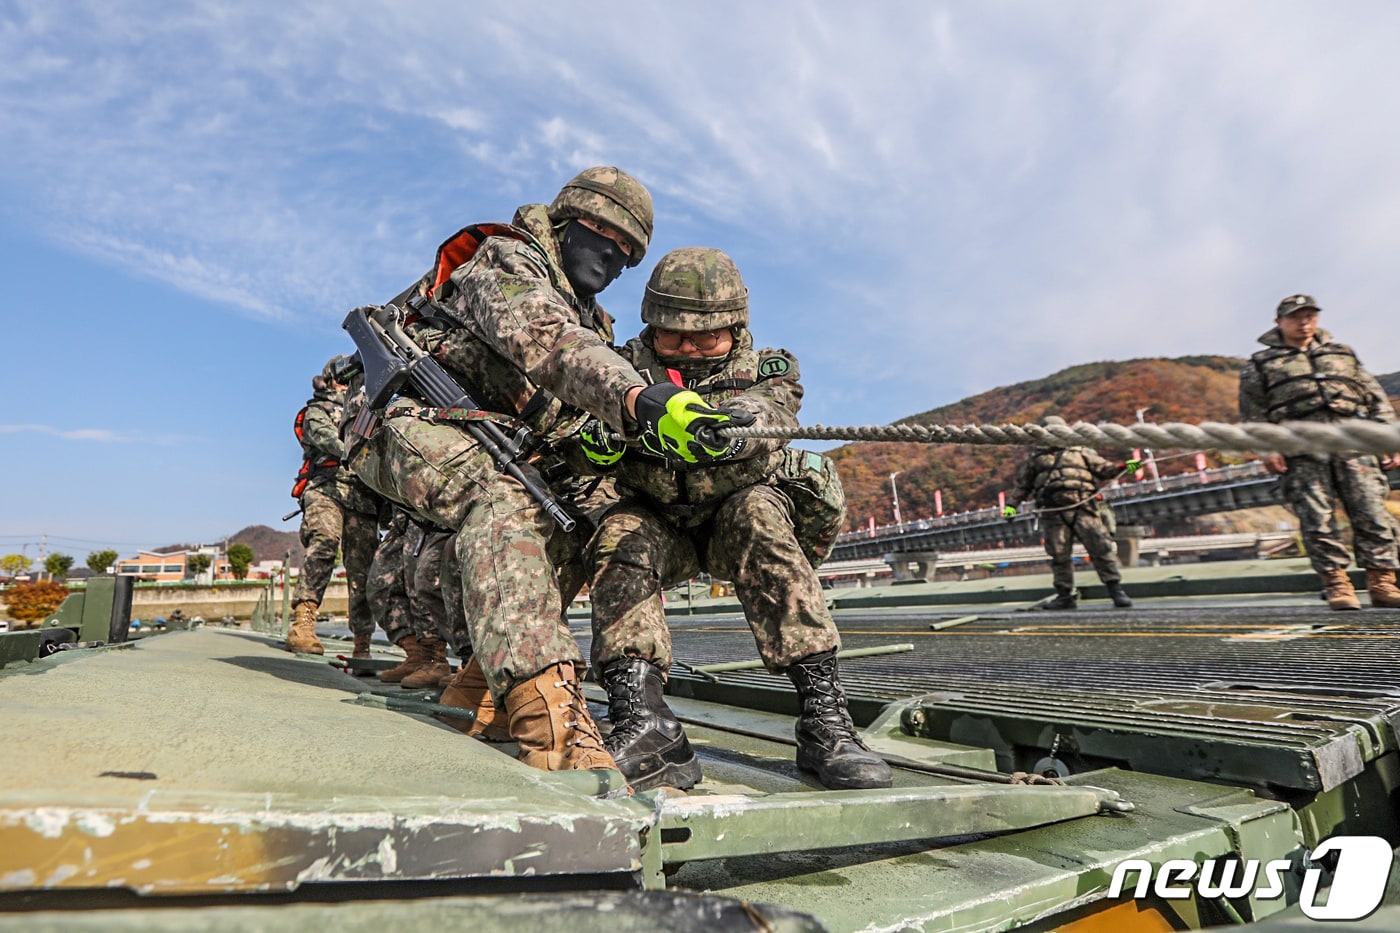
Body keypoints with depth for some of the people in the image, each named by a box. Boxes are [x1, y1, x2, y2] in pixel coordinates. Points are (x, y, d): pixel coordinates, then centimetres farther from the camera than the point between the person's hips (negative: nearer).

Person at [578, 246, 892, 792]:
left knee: (756, 513, -34)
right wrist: (599, 432, -44)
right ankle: (644, 725, -35)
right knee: (619, 538, -30)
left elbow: (763, 418, -29)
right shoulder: (630, 368, -2)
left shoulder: (766, 371, -6)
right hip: (658, 526, 2)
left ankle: (824, 714, -33)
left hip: (737, 511, -1)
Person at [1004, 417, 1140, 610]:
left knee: (1101, 547, -8)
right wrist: (1011, 505, 10)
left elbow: (1104, 468, 17)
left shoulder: (1079, 451, 20)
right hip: (1054, 513, 0)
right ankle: (1065, 595, 10)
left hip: (1083, 508, 0)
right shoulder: (1035, 457, 19)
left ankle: (1116, 589, 0)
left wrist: (1125, 467, 0)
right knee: (1059, 555, 1)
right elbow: (1022, 486, 20)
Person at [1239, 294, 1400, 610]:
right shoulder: (1261, 365, 12)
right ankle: (1336, 583, 1)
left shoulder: (1343, 354, 24)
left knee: (1372, 513, -4)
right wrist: (1266, 449, -8)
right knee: (1318, 519, -6)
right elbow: (1253, 414, 4)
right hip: (1303, 452, -3)